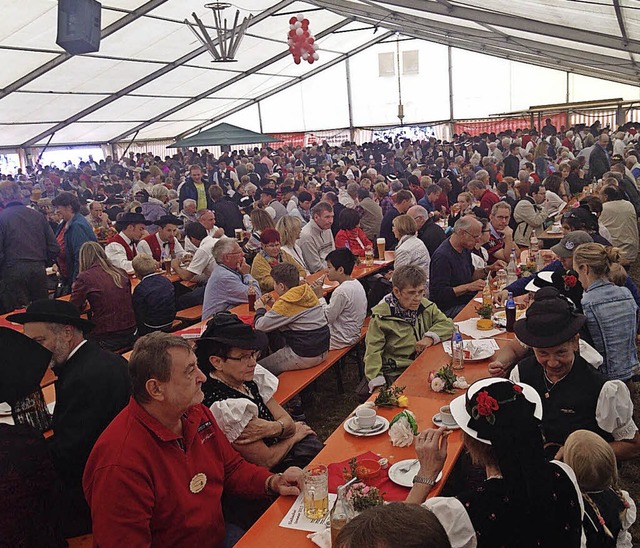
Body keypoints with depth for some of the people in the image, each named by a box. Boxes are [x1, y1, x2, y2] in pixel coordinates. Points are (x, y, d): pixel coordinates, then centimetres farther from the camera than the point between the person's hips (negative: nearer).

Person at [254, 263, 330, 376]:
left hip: (305, 356, -9)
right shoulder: (308, 292, 3)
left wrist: (260, 309, 5)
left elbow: (260, 326, -15)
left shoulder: (286, 303, -21)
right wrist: (274, 304, 13)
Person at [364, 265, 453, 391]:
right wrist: (377, 383, -20)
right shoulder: (381, 316, -8)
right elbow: (373, 352, -9)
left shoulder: (425, 305, 9)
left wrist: (431, 337, -8)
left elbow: (447, 324, 12)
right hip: (397, 373, -5)